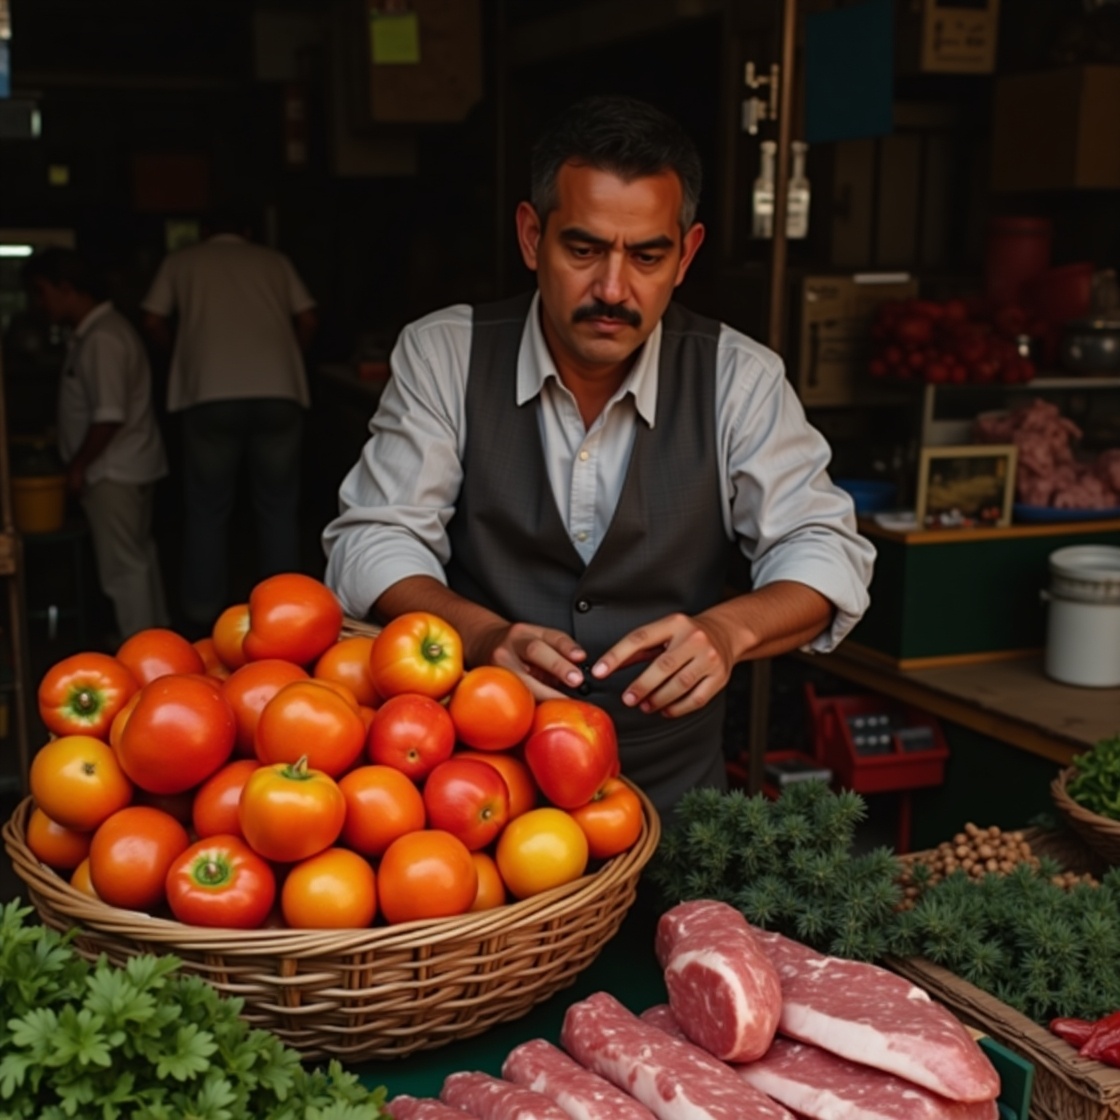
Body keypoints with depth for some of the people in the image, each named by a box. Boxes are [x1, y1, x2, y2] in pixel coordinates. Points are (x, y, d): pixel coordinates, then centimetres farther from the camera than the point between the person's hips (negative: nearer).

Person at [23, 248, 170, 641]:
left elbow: (109, 416, -25)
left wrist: (78, 465, -16)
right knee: (138, 556, 18)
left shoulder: (101, 339, -19)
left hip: (114, 473, -10)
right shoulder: (94, 332, 13)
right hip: (126, 467, 10)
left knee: (122, 565, -3)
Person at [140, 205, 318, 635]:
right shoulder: (275, 260, 22)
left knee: (206, 511, 8)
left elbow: (153, 322, 15)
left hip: (210, 396, -1)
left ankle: (202, 618, 11)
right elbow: (308, 321, 17)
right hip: (279, 393, 1)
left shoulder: (181, 261, 19)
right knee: (278, 509, 10)